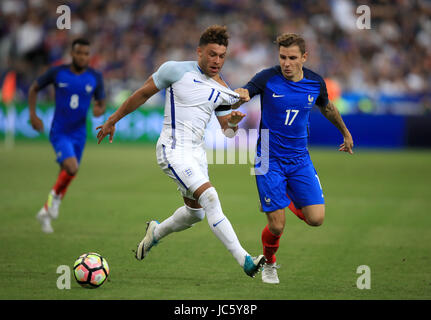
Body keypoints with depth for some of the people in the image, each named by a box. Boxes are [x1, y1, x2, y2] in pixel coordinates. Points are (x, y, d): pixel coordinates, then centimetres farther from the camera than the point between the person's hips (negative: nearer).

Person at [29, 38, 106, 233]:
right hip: (59, 132, -4)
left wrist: (99, 111, -18)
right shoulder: (57, 72, -8)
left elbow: (101, 104, 6)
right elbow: (34, 89, 6)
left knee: (67, 174, 12)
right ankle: (56, 195, 4)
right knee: (72, 167, -25)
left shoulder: (95, 77, -3)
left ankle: (46, 212, 32)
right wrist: (33, 114, -3)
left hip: (79, 134, 4)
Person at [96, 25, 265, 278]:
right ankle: (245, 261, -25)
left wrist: (232, 122, -12)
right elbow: (143, 94, 4)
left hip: (197, 151, 7)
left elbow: (228, 132, 12)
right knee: (210, 197, -21)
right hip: (173, 150, -7)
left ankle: (156, 232, 44)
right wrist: (113, 120, 9)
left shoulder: (223, 91, 8)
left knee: (196, 212, 13)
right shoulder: (176, 70, -7)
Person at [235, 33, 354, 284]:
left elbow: (327, 107, 19)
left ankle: (289, 200, 26)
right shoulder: (268, 78, -11)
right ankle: (269, 264, 24)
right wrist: (240, 96, -46)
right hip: (270, 160, -3)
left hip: (300, 159, 3)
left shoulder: (315, 83, -1)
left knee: (316, 219, -8)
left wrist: (346, 132, 33)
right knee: (277, 226, -9)